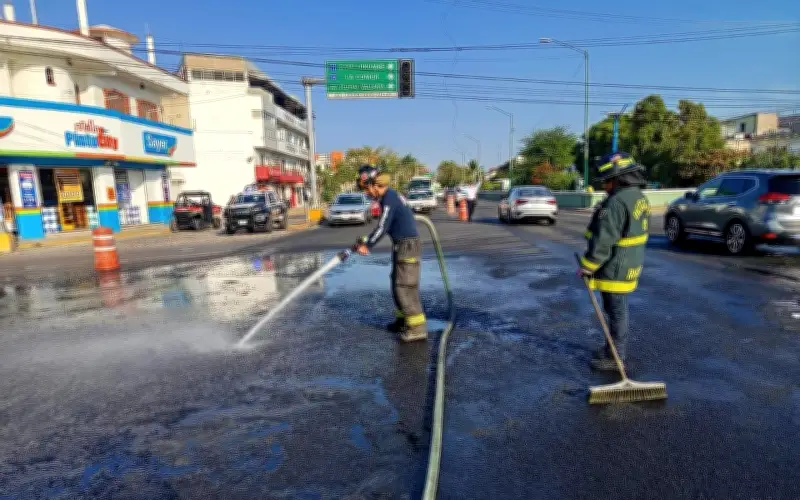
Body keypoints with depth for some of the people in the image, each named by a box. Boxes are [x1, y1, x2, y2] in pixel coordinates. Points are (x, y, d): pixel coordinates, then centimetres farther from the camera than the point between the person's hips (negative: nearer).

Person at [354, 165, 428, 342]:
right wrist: (366, 240, 14)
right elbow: (385, 226, 18)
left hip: (408, 246, -10)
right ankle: (403, 319, 30)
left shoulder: (389, 198, -18)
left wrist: (367, 245, -9)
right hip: (401, 245, 10)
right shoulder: (389, 196, 13)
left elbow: (383, 227, -19)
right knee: (397, 284, 18)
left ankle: (418, 328, -5)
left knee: (405, 287, -9)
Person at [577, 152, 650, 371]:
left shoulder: (617, 202, -25)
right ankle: (617, 348, 35)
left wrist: (586, 266, -15)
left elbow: (603, 241, -25)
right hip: (629, 265, 10)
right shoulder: (639, 197, 8)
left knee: (616, 311, 1)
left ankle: (615, 357, 14)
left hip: (614, 269, -10)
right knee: (618, 309, 21)